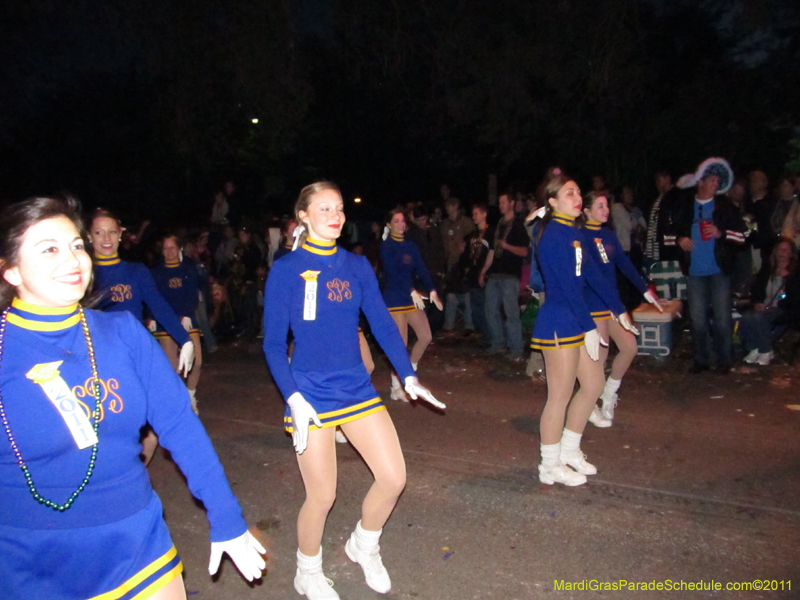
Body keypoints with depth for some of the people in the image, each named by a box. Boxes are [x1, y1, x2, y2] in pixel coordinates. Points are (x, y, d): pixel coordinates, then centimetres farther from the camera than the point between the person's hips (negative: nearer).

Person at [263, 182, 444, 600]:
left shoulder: (357, 266, 5)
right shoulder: (285, 270, -7)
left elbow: (382, 323, 5)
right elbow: (273, 343, -8)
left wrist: (408, 376, -3)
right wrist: (293, 399, -19)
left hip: (357, 389, 5)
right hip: (310, 396, -4)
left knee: (393, 478, 4)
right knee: (322, 495, 4)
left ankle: (363, 546, 35)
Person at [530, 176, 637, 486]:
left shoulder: (573, 234, 14)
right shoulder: (553, 234, -15)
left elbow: (592, 275, 16)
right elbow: (568, 286, -20)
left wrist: (619, 309, 17)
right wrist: (590, 328, -18)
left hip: (575, 322, 10)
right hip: (558, 324, -10)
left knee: (593, 385, 16)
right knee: (560, 397, 0)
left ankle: (569, 450, 32)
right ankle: (550, 466, 17)